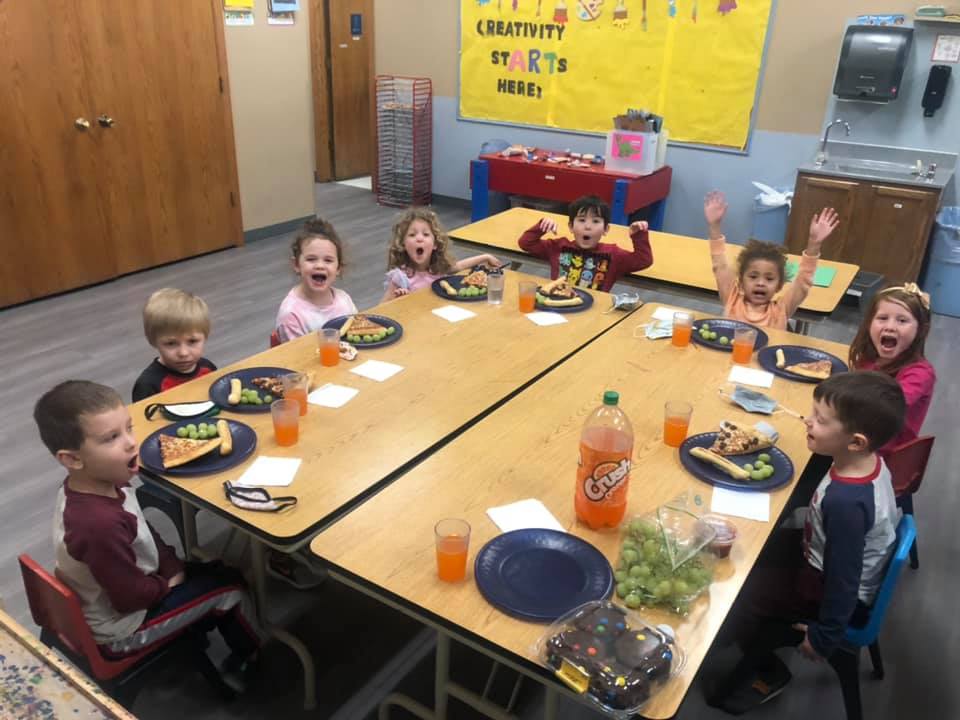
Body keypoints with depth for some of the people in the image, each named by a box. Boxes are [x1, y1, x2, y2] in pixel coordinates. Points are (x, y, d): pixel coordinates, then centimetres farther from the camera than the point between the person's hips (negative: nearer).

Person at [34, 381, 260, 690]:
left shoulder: (102, 483, -13)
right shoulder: (100, 524, -41)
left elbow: (142, 533, 4)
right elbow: (131, 597, -29)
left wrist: (171, 565, -4)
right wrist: (168, 582, -11)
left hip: (120, 588, 8)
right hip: (119, 627, -8)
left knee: (216, 569, 17)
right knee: (231, 585, 2)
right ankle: (253, 655, 26)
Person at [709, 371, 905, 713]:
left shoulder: (846, 501, -39)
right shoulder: (869, 461, -14)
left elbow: (843, 578, -29)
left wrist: (824, 638, -15)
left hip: (838, 593, -8)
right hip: (830, 556, 8)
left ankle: (766, 672, 25)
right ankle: (762, 636, 31)